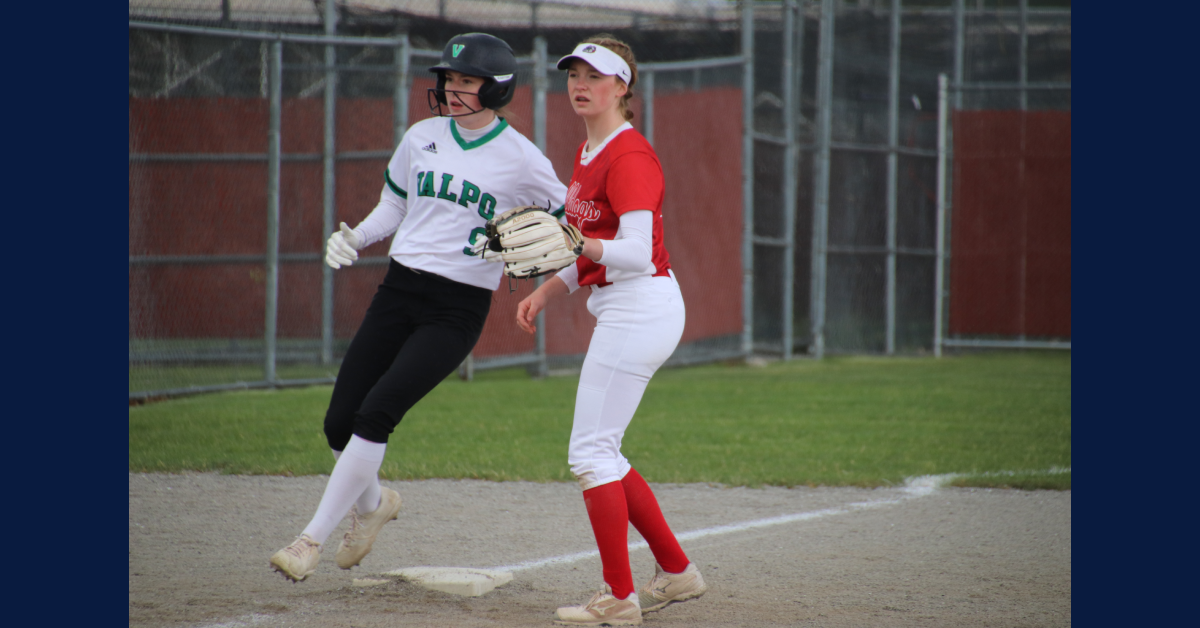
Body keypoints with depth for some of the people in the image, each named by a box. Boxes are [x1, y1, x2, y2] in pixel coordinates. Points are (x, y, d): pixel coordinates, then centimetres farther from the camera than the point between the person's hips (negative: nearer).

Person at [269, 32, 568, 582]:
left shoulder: (523, 160, -5)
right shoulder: (422, 138, 7)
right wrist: (355, 238, -1)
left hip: (459, 309, -5)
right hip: (400, 290, 5)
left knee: (375, 414, -18)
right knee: (340, 422, -1)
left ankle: (313, 539, -10)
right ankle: (370, 503, 32)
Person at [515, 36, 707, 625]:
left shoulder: (629, 156, -15)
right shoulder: (587, 156, 16)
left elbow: (635, 253, -24)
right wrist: (544, 292, 10)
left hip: (641, 305, -10)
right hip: (618, 311, 10)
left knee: (591, 451, -9)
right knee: (599, 454, 14)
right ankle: (676, 571, 21)